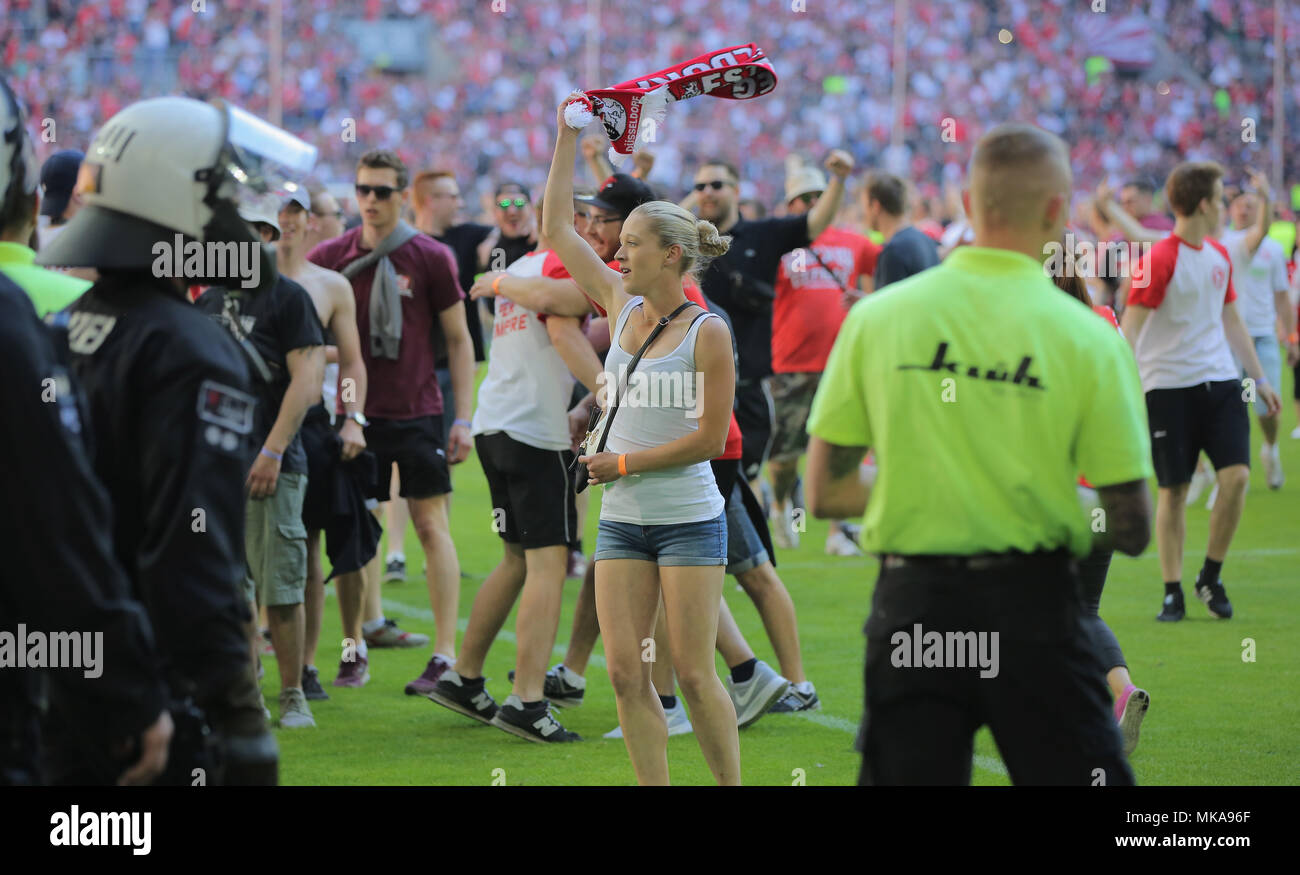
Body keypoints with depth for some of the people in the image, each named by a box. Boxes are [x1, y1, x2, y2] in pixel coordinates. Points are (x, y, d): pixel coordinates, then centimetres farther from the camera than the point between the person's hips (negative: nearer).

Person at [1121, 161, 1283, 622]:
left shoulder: (1220, 256, 12)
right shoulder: (1158, 260, -11)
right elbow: (1130, 329, -11)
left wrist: (1259, 378, 24)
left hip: (1219, 380, 6)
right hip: (1168, 386, -6)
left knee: (1236, 475, -9)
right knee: (1173, 490, -1)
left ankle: (1211, 576, 8)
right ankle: (1172, 592, 9)